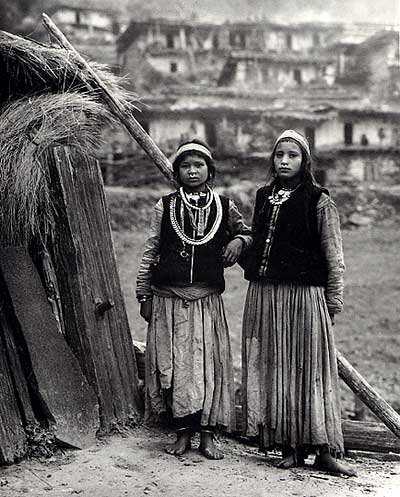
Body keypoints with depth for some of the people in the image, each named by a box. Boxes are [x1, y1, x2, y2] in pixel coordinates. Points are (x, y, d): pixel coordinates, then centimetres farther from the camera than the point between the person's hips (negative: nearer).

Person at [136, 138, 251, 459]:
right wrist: (144, 295, 6)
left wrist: (238, 241, -3)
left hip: (207, 300, 1)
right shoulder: (165, 206, 5)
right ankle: (183, 433, 11)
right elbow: (151, 252, 7)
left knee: (210, 364, -1)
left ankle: (207, 436, 9)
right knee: (174, 365, 0)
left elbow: (246, 231, 21)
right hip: (169, 298, 0)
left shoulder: (224, 207, 6)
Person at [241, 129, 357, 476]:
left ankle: (325, 450, 4)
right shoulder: (264, 197, 14)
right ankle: (290, 447, 13)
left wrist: (333, 301, -5)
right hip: (263, 294, 5)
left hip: (304, 295, -5)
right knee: (272, 370, 5)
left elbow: (334, 256, -3)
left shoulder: (318, 201, -2)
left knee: (309, 369, -3)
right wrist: (238, 247, 7)